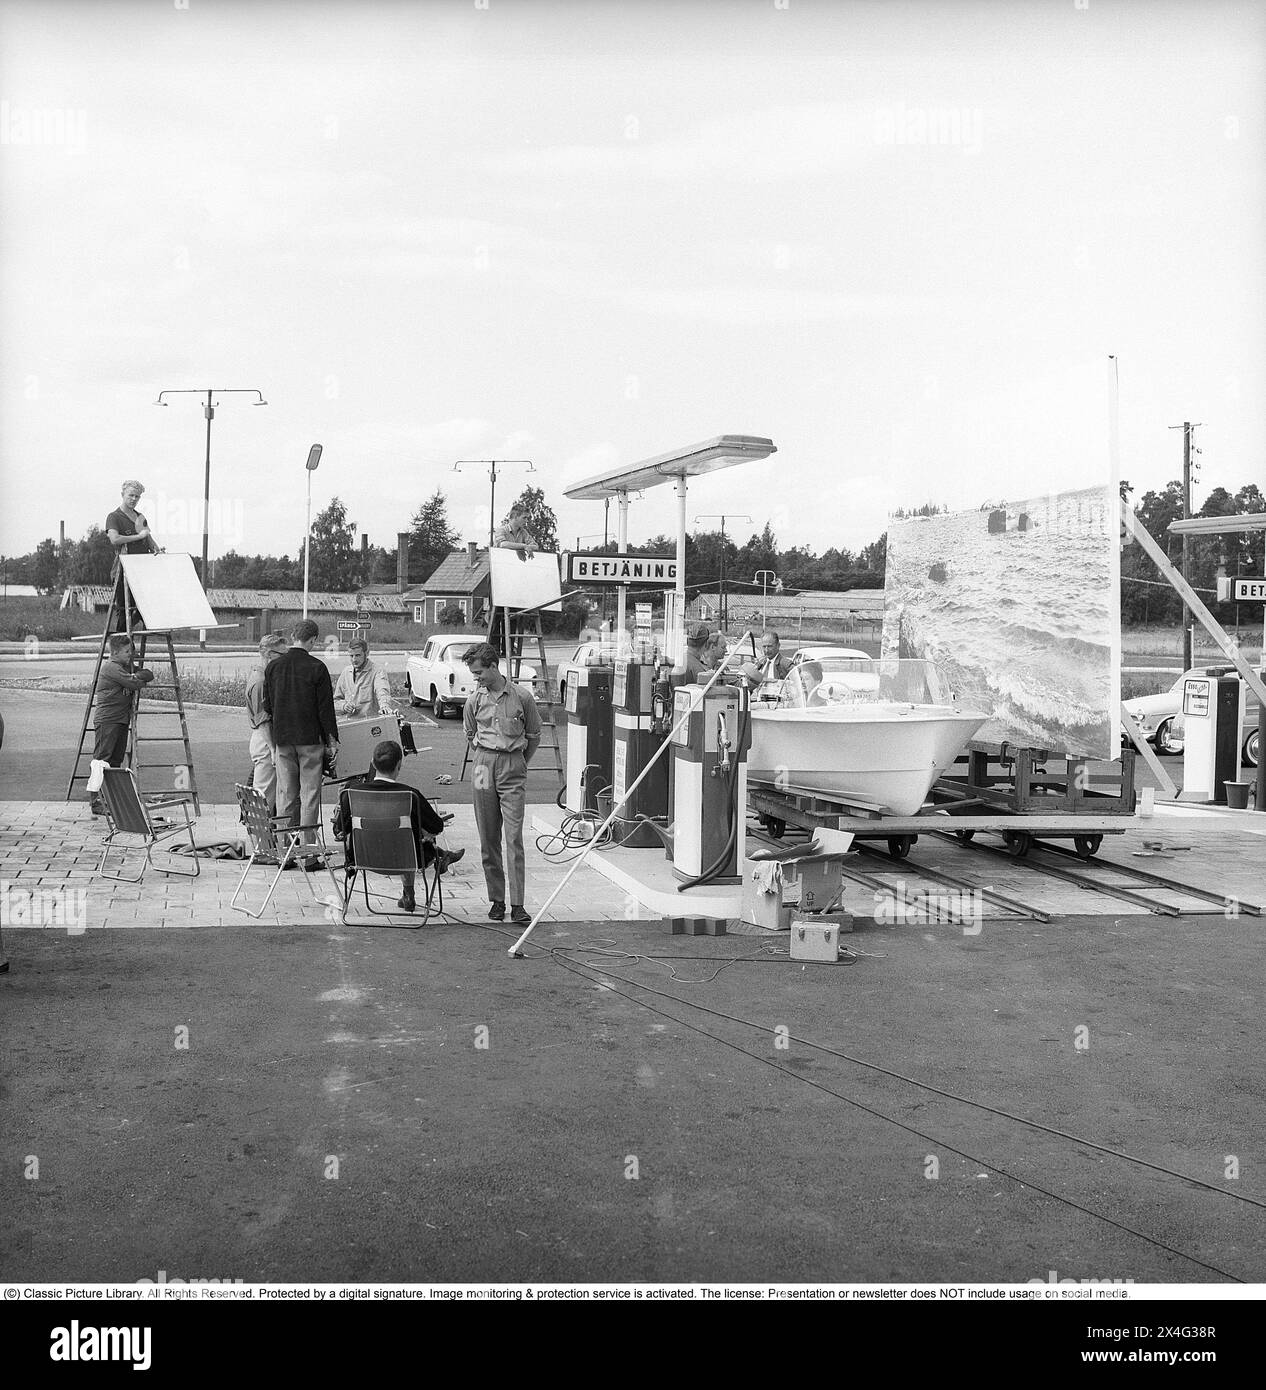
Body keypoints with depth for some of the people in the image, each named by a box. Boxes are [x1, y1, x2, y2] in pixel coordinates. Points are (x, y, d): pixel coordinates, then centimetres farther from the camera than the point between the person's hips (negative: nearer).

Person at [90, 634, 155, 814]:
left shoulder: (126, 667, 17)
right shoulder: (110, 667, -13)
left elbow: (149, 675, 17)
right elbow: (132, 683, -21)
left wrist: (139, 676, -5)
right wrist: (142, 680, 1)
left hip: (122, 720, 9)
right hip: (106, 720, -9)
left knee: (116, 760, 11)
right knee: (102, 760, -8)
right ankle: (97, 802, -9)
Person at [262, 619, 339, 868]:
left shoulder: (273, 667, 3)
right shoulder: (316, 668, -9)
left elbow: (267, 707, 8)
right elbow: (326, 709, -8)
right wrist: (332, 741, -2)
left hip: (282, 738, 4)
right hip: (310, 738, -3)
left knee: (286, 794, 9)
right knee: (309, 793, 0)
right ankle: (309, 853, -1)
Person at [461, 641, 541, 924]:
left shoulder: (522, 697, -3)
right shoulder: (474, 701, 5)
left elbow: (534, 736, 10)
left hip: (514, 769, -3)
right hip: (484, 768, 3)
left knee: (514, 838, -10)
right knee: (488, 840, 4)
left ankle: (518, 904, -11)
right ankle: (496, 900, 12)